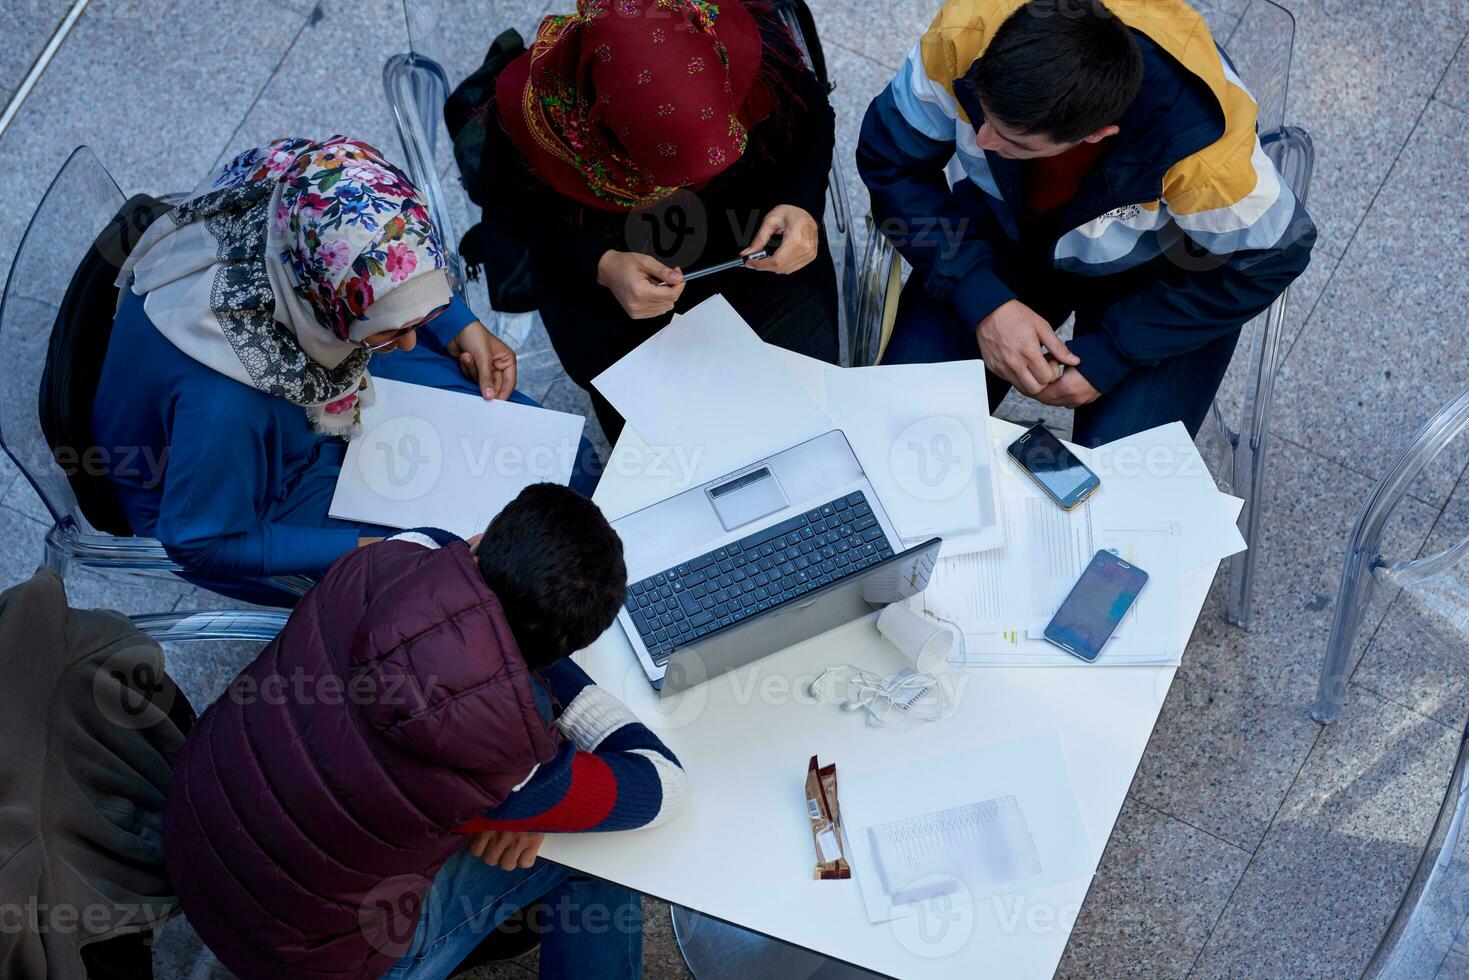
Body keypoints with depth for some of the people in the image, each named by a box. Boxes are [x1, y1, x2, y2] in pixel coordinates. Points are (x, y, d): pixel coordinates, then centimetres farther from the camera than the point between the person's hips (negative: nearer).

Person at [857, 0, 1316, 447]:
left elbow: (1269, 256, -17)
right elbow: (892, 159, -15)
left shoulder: (1208, 151, -38)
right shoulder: (964, 38, -32)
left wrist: (1111, 354, -20)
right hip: (1006, 232, 2)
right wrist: (984, 301, -25)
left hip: (1153, 274, -2)